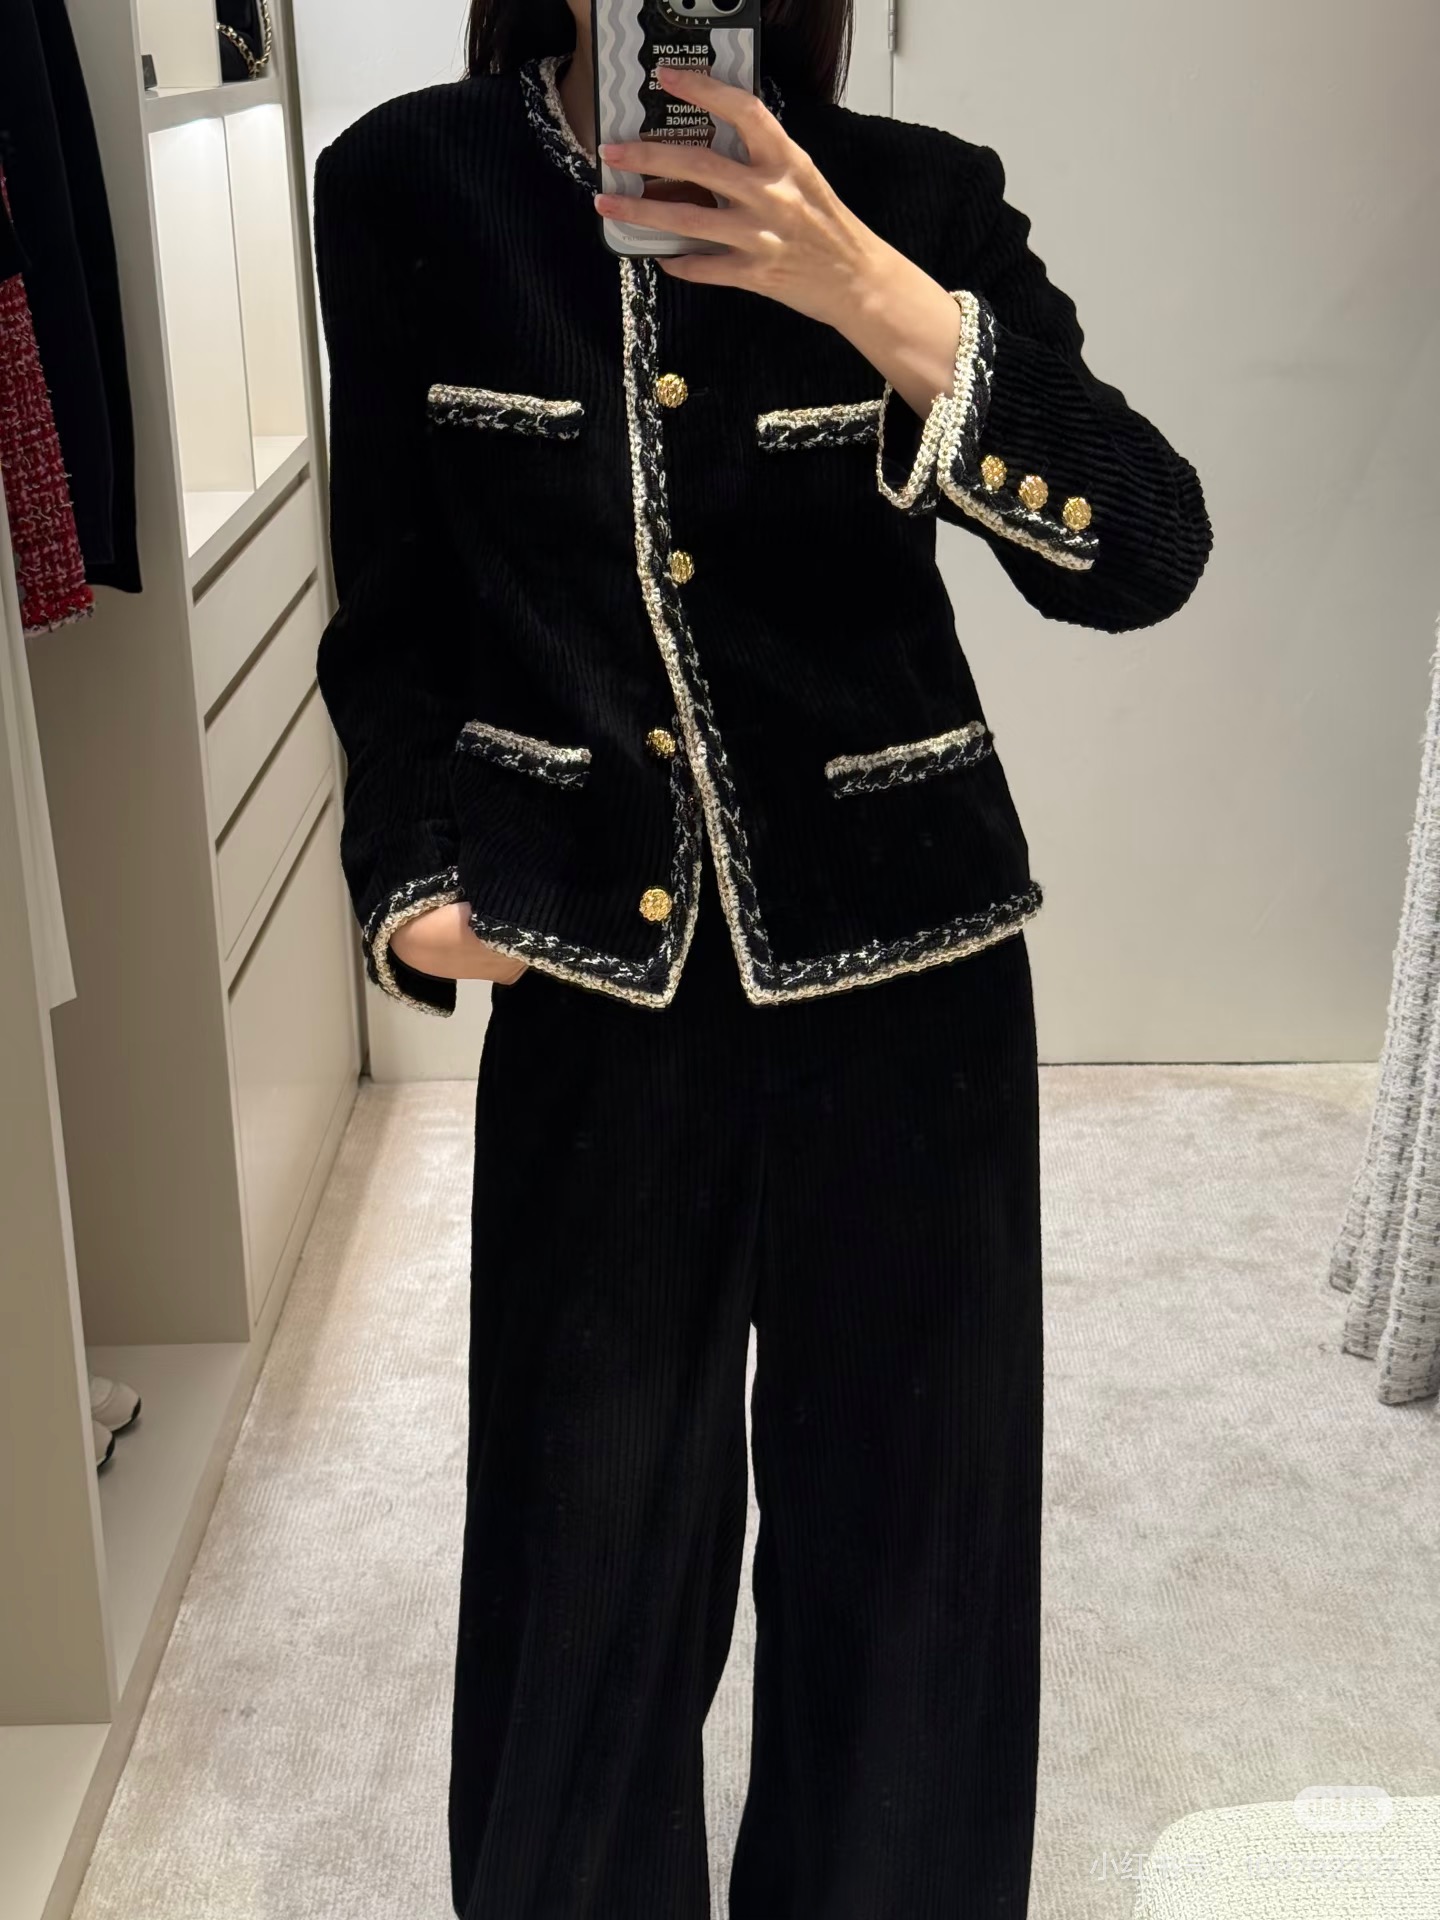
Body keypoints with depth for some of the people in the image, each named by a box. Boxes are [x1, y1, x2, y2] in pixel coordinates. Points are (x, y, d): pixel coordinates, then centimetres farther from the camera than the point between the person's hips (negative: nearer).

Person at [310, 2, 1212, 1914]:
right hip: (593, 976, 0)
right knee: (589, 1519, 12)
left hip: (900, 964, 0)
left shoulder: (917, 199, -4)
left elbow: (1145, 552, -14)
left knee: (900, 1501, 13)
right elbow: (398, 611, 5)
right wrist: (416, 877, -8)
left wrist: (874, 300, -25)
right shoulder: (411, 188, -2)